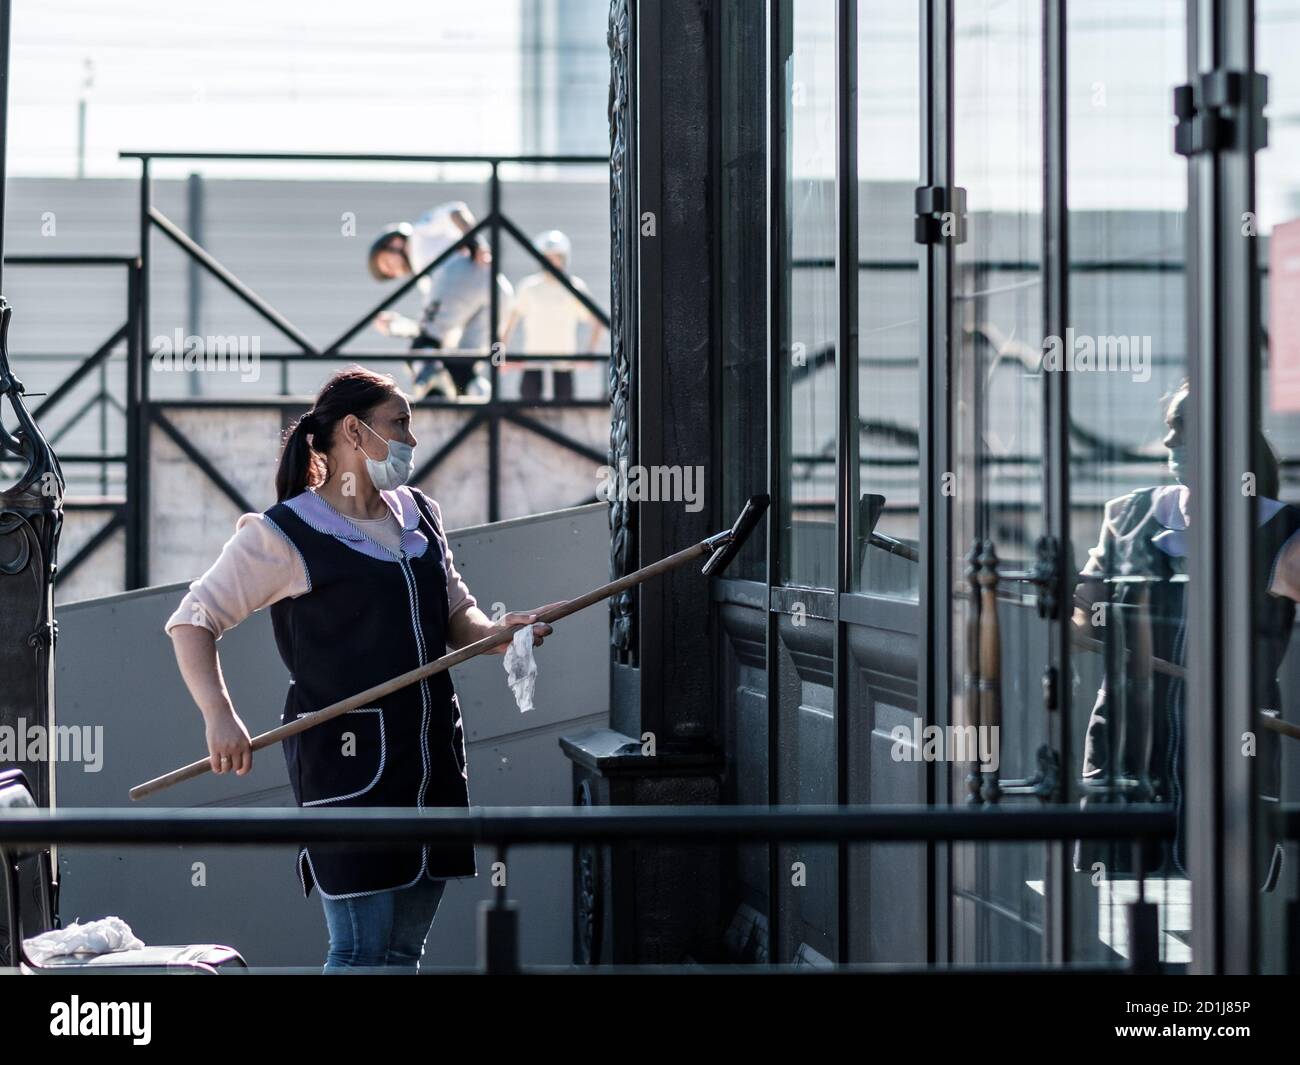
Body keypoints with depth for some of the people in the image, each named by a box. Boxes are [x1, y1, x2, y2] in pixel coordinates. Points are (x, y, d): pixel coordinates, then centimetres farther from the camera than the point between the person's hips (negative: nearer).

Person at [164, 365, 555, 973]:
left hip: (431, 758, 7)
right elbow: (193, 620, -6)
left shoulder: (419, 517, 15)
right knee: (361, 949, -10)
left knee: (404, 949, 10)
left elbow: (457, 615, 22)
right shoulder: (285, 535, -6)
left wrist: (498, 634, -2)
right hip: (345, 761, -7)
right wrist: (219, 717, -22)